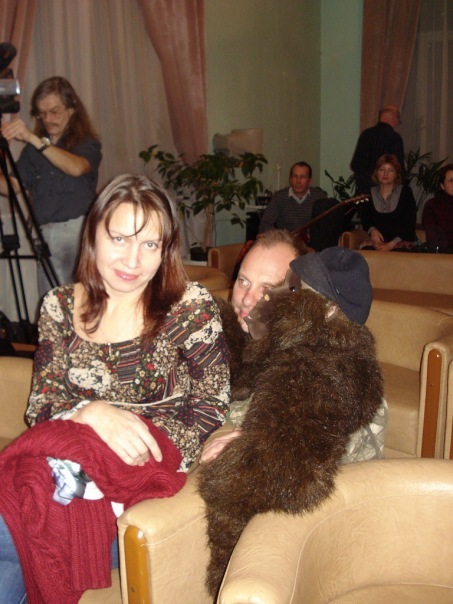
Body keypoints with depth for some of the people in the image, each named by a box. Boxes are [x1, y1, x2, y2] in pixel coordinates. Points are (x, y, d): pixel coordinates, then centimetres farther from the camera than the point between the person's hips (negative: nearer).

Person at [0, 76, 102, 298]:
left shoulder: (87, 143, 7)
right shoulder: (33, 149, 19)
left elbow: (76, 167, -16)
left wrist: (33, 139, -24)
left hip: (81, 231, -3)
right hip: (46, 235, 3)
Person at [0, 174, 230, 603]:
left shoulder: (192, 308, -5)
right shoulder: (60, 307, 6)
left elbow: (210, 412, -5)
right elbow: (41, 405, 3)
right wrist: (91, 413, -19)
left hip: (147, 472, -3)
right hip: (64, 464, 4)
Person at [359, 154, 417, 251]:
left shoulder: (405, 192, 2)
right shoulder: (369, 193, 9)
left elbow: (410, 223, -4)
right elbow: (364, 219, 13)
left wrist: (391, 244, -15)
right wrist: (372, 230, -12)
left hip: (402, 243, -2)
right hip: (377, 242, 2)